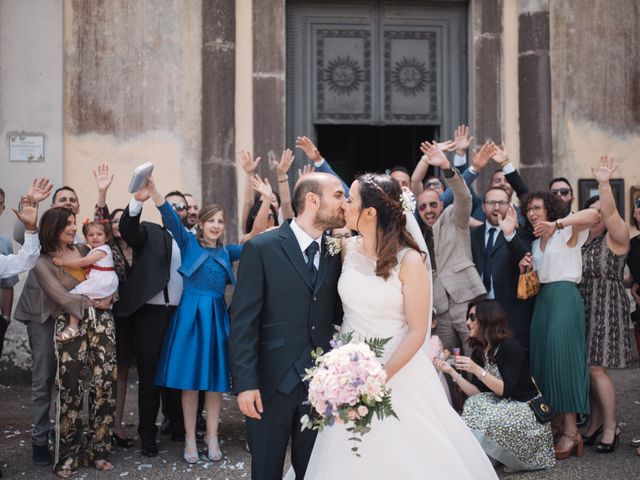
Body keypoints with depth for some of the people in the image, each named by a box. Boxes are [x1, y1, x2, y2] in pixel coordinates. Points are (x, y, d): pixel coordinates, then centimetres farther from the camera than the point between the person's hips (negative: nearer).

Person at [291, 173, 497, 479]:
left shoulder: (408, 260, -15)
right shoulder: (347, 248, -1)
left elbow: (417, 331, -14)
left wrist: (380, 378, -21)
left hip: (397, 367, -4)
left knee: (403, 455, 5)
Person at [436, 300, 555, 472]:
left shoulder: (510, 346, -18)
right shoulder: (478, 353, 3)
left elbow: (506, 390, -22)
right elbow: (477, 393, -2)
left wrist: (477, 371, -32)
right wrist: (452, 372, -12)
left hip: (527, 408, -7)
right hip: (502, 406, 7)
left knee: (486, 419, -28)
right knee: (473, 404, -20)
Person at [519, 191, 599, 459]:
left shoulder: (567, 233, -3)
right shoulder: (536, 243, 20)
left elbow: (593, 214, -23)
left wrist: (556, 224, -31)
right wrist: (524, 269, 3)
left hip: (564, 297, -8)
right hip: (542, 300, 8)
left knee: (563, 357, -11)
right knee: (543, 358, 5)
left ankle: (571, 432, -8)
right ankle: (557, 423, 13)